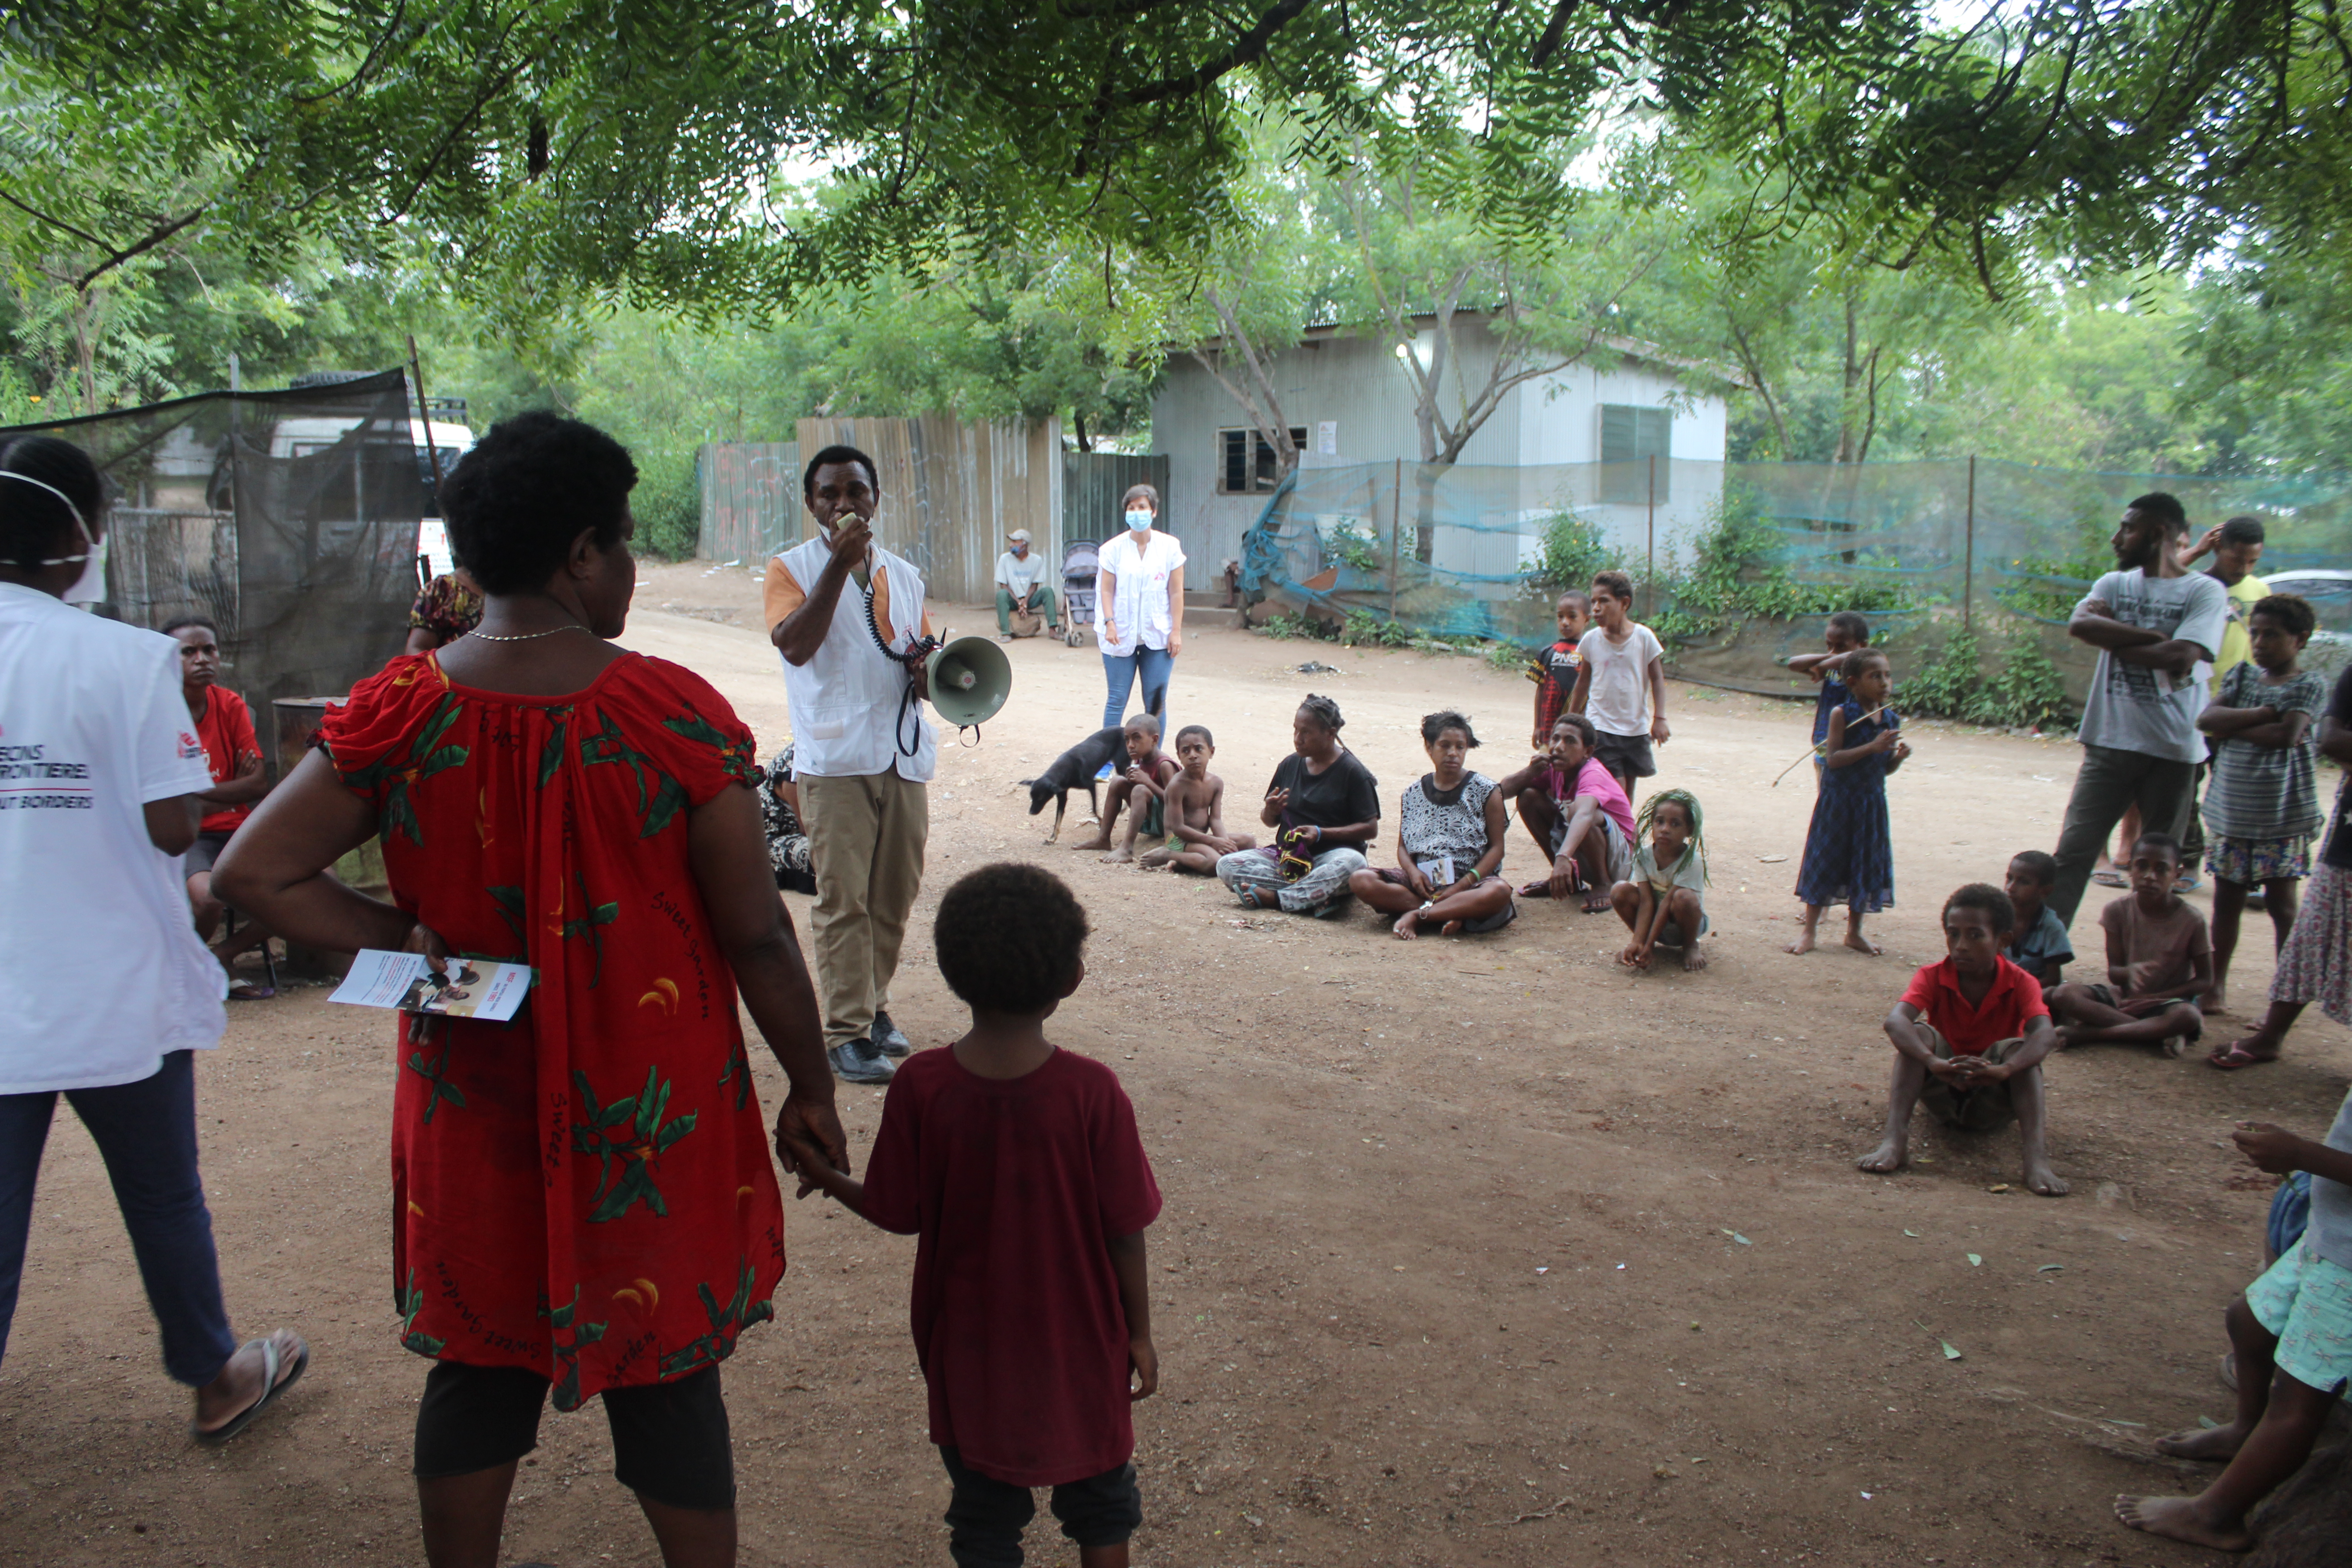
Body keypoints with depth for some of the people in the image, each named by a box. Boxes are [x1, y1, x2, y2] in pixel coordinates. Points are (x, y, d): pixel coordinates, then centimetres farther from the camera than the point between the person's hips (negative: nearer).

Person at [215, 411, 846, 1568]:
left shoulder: (398, 714, -7)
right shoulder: (672, 713, -17)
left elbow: (252, 871, -5)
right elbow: (756, 934, -13)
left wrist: (403, 940, -4)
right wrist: (811, 1091, -2)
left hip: (474, 1105, 3)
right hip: (650, 1112, -3)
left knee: (480, 1364, 21)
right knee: (667, 1370, 13)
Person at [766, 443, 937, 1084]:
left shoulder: (903, 574, 16)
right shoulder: (792, 568, 2)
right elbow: (795, 645, -16)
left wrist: (930, 674, 0)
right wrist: (841, 563, -19)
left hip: (906, 755, 5)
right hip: (836, 759, -5)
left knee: (896, 896, 9)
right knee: (843, 900, -6)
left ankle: (874, 1005, 25)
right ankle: (847, 1031, 1)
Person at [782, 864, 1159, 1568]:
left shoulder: (918, 1087, -19)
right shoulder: (1092, 1092, -22)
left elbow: (898, 1214, -8)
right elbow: (1124, 1229, -14)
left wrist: (828, 1180, 11)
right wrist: (1139, 1331, 1)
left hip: (968, 1345, 1)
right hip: (1078, 1343, -1)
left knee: (985, 1504, 22)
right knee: (1099, 1494, 23)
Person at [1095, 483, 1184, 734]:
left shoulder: (1170, 547, 3)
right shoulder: (1113, 549, 2)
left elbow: (1176, 593, 3)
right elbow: (1106, 590, 0)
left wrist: (1176, 631, -2)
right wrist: (1109, 623, -13)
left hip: (1159, 636, 1)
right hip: (1121, 636, 0)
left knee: (1156, 702, 3)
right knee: (1117, 700, 2)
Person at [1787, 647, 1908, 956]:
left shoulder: (1892, 720, 4)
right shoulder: (1842, 715, -11)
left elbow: (1886, 768, 11)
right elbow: (1833, 759, -18)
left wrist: (1899, 756, -10)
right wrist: (1872, 747, -25)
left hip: (1872, 802, 5)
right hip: (1838, 801, -5)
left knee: (1866, 864, 11)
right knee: (1826, 861, 2)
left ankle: (1854, 931, 26)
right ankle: (1809, 930, 11)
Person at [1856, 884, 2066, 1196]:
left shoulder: (2020, 983, -11)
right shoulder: (1933, 977, -11)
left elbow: (2046, 1035, -32)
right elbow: (1895, 1021, -31)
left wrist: (2003, 1070, -51)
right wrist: (1934, 1062, -51)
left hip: (1992, 1103, 0)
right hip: (1942, 1096, 0)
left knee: (2018, 1048, -28)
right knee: (1918, 1032, -26)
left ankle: (2037, 1159, -43)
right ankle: (1895, 1141, -40)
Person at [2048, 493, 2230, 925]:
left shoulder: (2206, 592, -2)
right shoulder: (2115, 584, 10)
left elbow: (2180, 658, -18)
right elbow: (2079, 625, -12)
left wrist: (2114, 638, -7)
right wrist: (2153, 637, -15)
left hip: (2173, 748, -3)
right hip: (2110, 741, 3)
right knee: (2073, 852, -4)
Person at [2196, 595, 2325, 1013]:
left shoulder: (2309, 685, -4)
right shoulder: (2243, 675, 10)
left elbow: (2288, 735, -20)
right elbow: (2207, 719, -4)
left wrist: (2233, 728, -10)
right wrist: (2263, 714, -14)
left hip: (2282, 814, -4)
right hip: (2231, 810, 4)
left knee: (2281, 904, 1)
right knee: (2227, 900, 10)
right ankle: (2216, 987, 19)